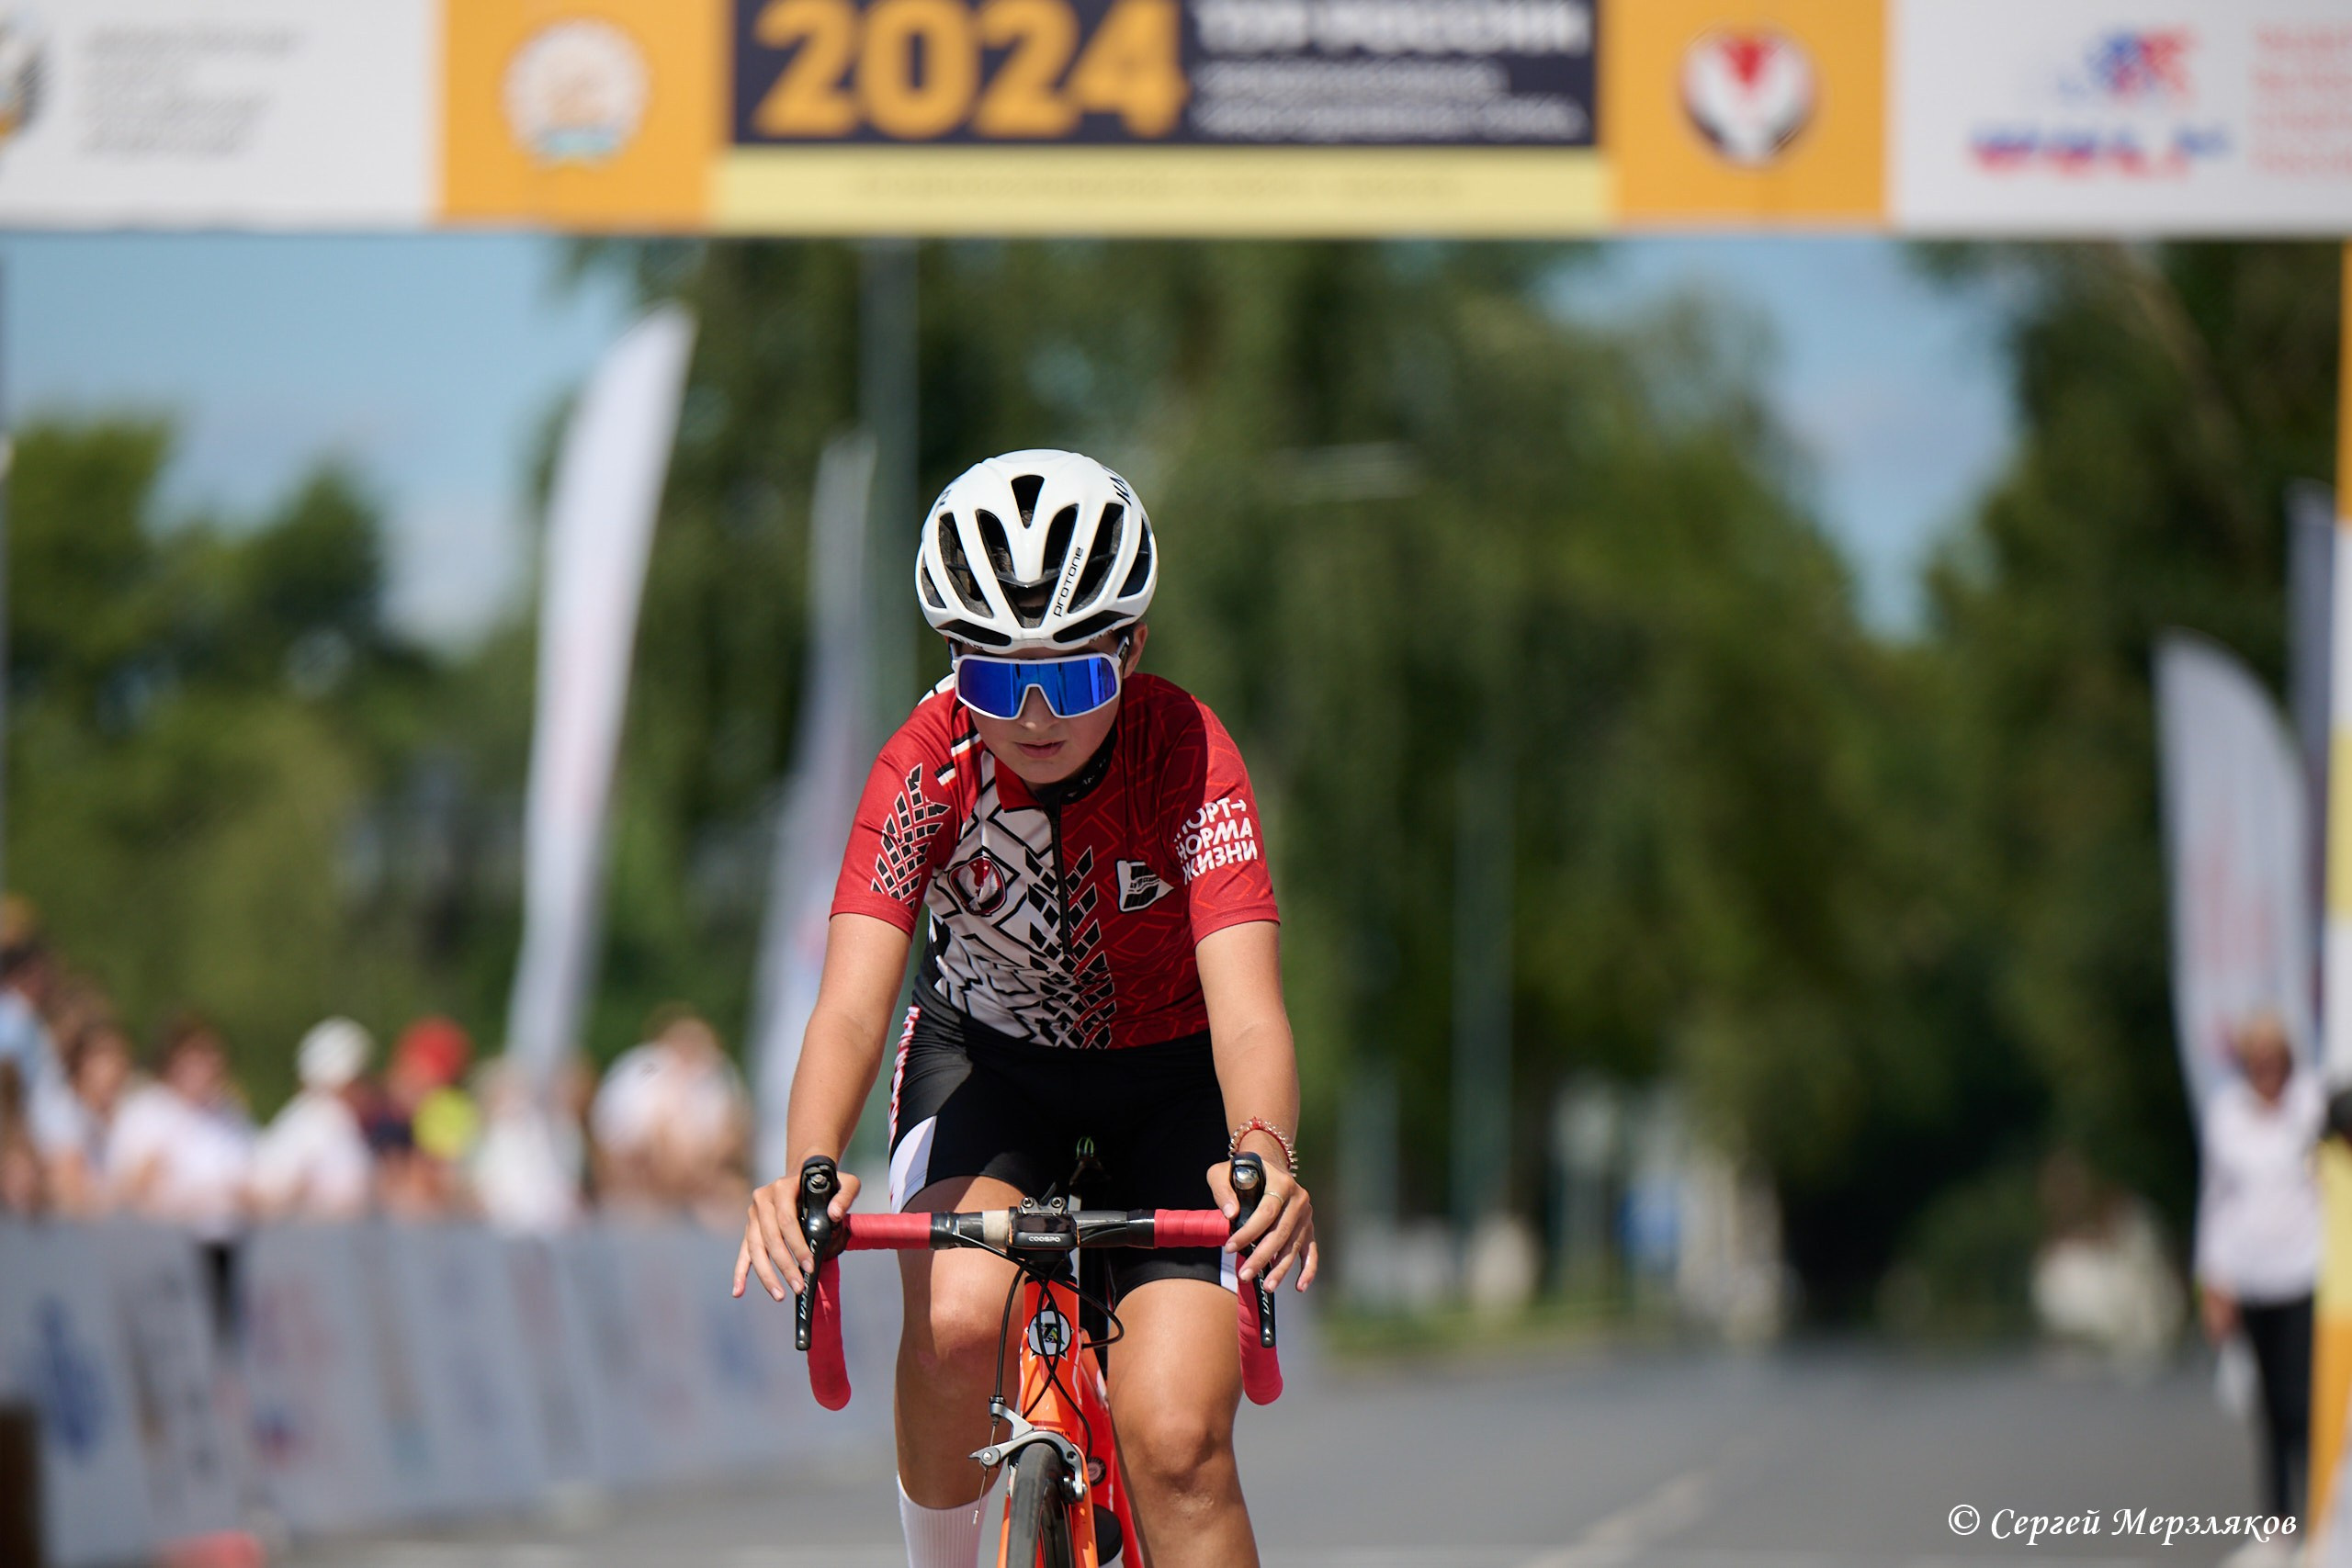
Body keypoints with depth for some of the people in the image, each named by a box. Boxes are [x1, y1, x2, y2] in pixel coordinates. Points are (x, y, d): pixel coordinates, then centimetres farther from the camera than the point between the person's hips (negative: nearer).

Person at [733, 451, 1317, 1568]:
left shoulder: (1187, 758, -27)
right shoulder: (927, 767, -25)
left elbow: (1247, 1014, -38)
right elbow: (852, 1002, -35)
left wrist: (1267, 1160, -60)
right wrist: (808, 1171, -56)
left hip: (1171, 1080, -1)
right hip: (988, 1062, 1)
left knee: (1176, 1441, -17)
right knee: (957, 1318, -30)